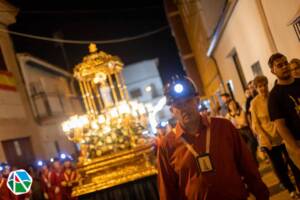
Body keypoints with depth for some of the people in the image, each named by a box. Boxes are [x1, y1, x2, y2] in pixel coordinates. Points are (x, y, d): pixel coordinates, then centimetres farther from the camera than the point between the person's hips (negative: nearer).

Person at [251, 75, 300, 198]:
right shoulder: (255, 103, -8)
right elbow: (256, 123, -6)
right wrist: (264, 138, -17)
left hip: (283, 136, 1)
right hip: (268, 140, -1)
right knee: (278, 166, 11)